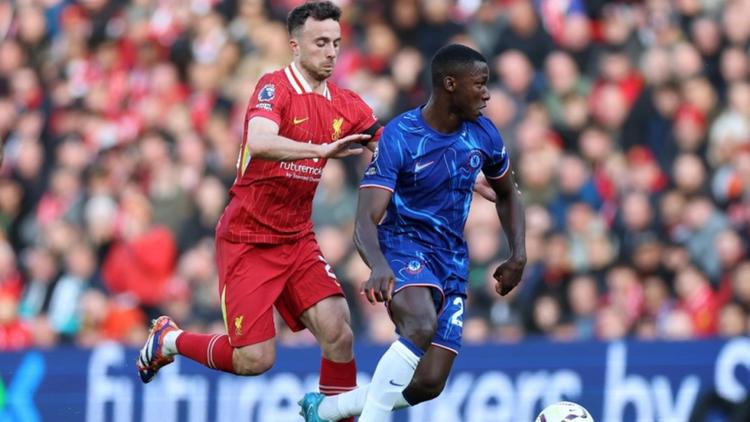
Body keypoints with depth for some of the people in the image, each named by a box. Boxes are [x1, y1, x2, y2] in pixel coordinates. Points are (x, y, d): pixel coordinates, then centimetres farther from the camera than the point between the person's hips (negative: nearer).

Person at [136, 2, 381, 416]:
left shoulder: (346, 105, 4)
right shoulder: (274, 87, -16)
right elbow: (260, 143, -35)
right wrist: (323, 149, -45)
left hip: (297, 239, 5)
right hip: (247, 239, -5)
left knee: (337, 332, -15)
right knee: (254, 359, -7)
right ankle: (168, 340, 20)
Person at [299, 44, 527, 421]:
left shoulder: (482, 134, 0)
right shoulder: (399, 137, -18)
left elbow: (506, 194, 20)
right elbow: (366, 221, -25)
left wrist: (518, 255, 6)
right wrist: (379, 266, -46)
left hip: (453, 259, 6)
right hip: (405, 245, -6)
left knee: (428, 384, -5)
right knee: (422, 324, -39)